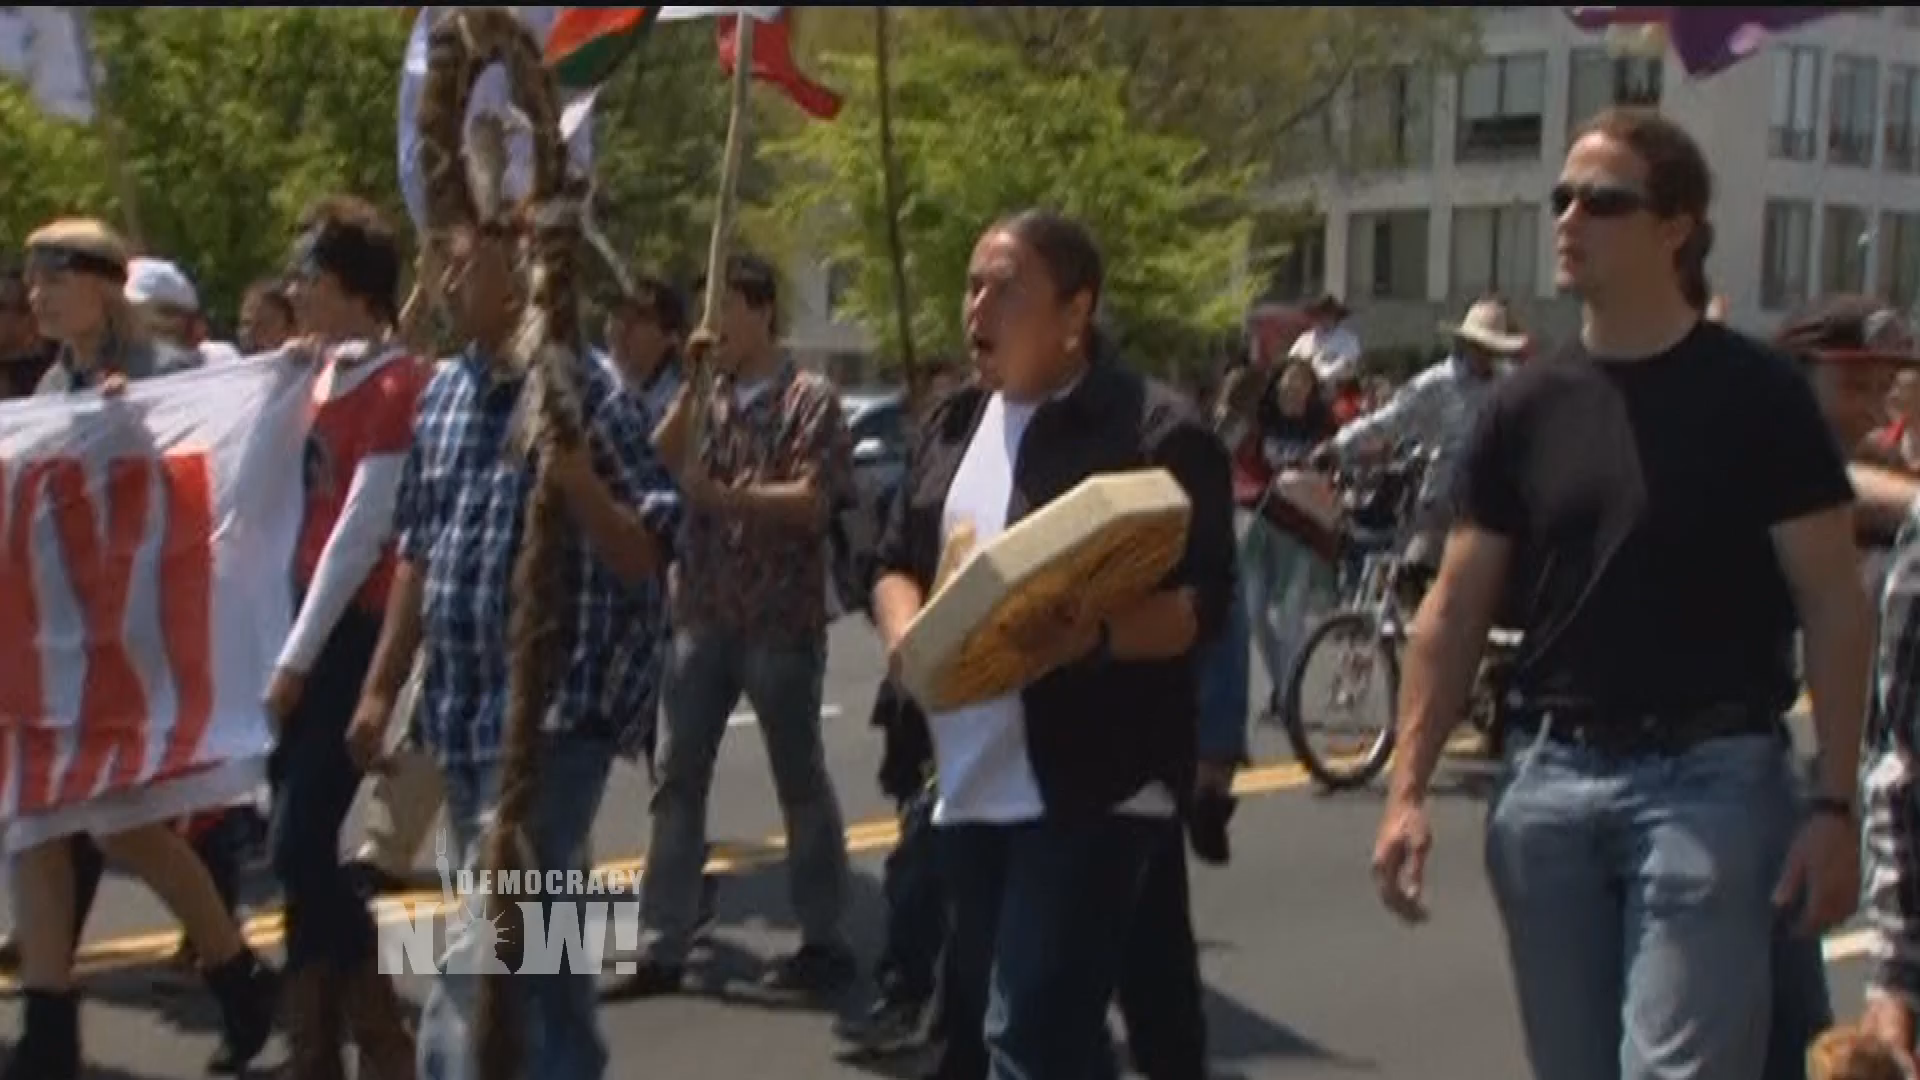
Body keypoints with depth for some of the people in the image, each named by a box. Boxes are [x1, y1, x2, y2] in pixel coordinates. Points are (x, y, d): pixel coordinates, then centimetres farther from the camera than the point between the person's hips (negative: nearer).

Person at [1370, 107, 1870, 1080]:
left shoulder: (1757, 396, -3)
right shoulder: (1527, 407, 7)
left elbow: (1833, 605, -3)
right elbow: (1456, 609, 9)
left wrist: (1833, 802, -10)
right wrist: (1408, 787, 0)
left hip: (1709, 781, -4)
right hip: (1548, 781, 4)